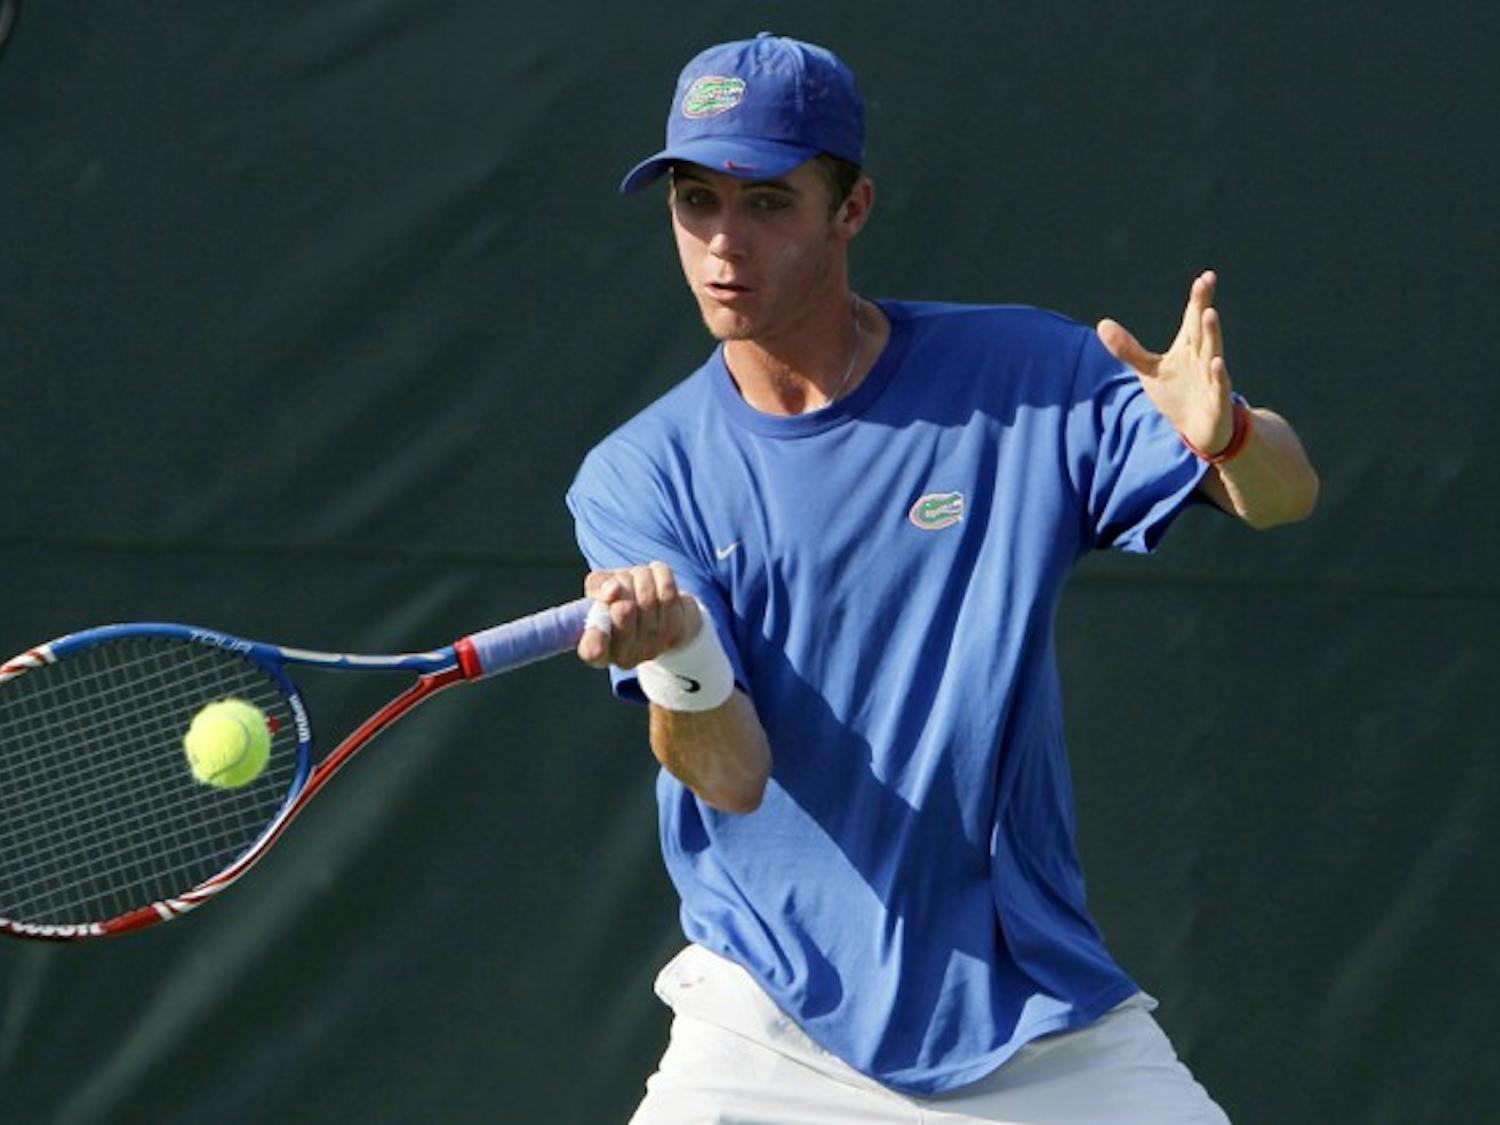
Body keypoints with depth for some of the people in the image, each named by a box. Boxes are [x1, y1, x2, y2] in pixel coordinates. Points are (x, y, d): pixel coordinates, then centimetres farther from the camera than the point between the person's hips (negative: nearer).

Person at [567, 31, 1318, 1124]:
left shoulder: (1026, 378, -3)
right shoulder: (639, 479, -4)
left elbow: (1285, 496, -9)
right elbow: (732, 777, -13)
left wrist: (1227, 436, -32)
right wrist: (677, 653, -36)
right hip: (776, 1024, 0)